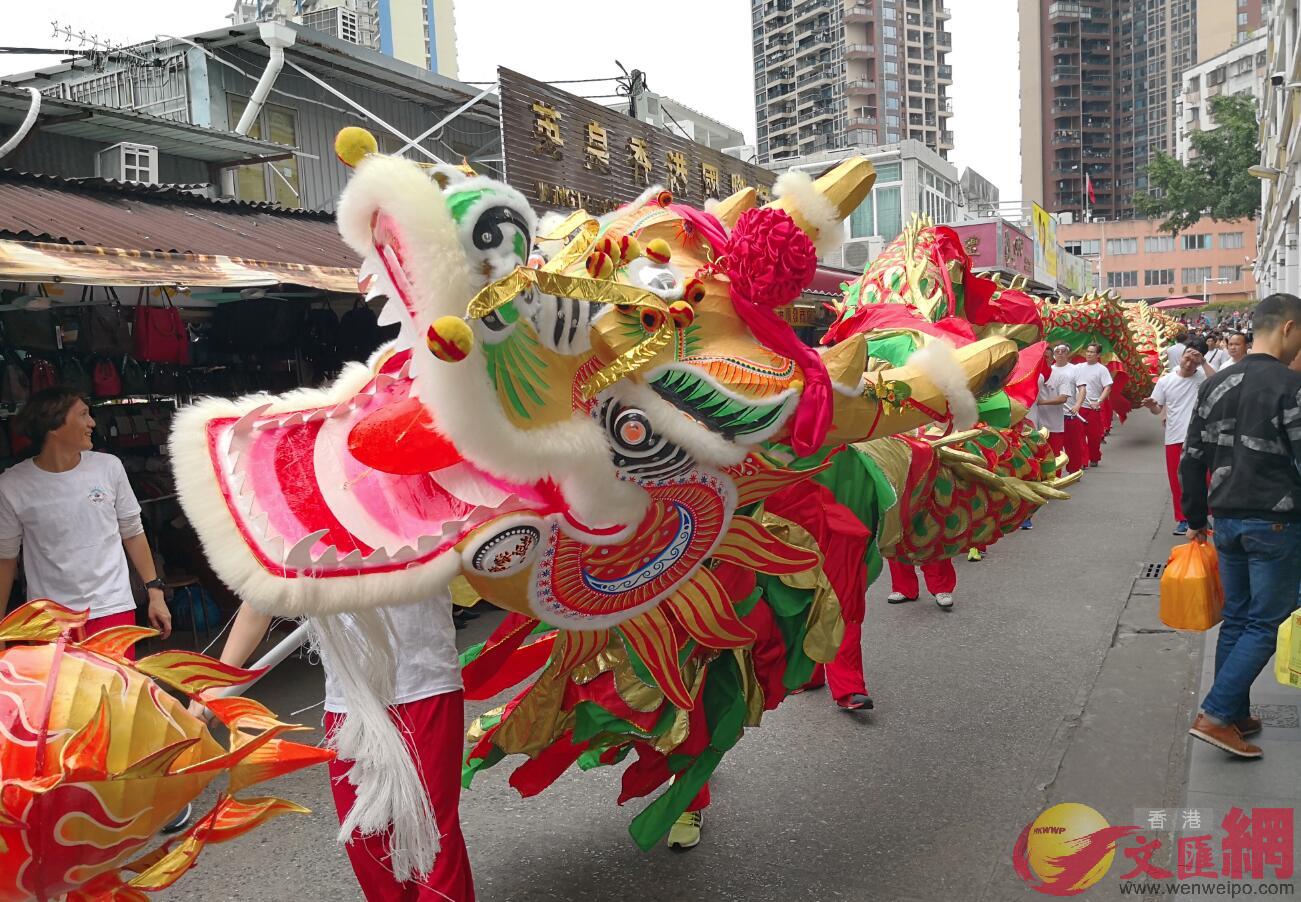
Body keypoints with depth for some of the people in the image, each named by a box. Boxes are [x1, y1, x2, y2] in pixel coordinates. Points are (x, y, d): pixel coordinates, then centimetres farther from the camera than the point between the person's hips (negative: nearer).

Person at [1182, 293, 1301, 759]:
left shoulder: (1215, 385, 7)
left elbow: (1192, 461, 10)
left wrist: (1196, 520, 18)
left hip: (1227, 520, 7)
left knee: (1236, 618, 15)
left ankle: (1236, 715, 23)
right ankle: (1215, 715, -3)